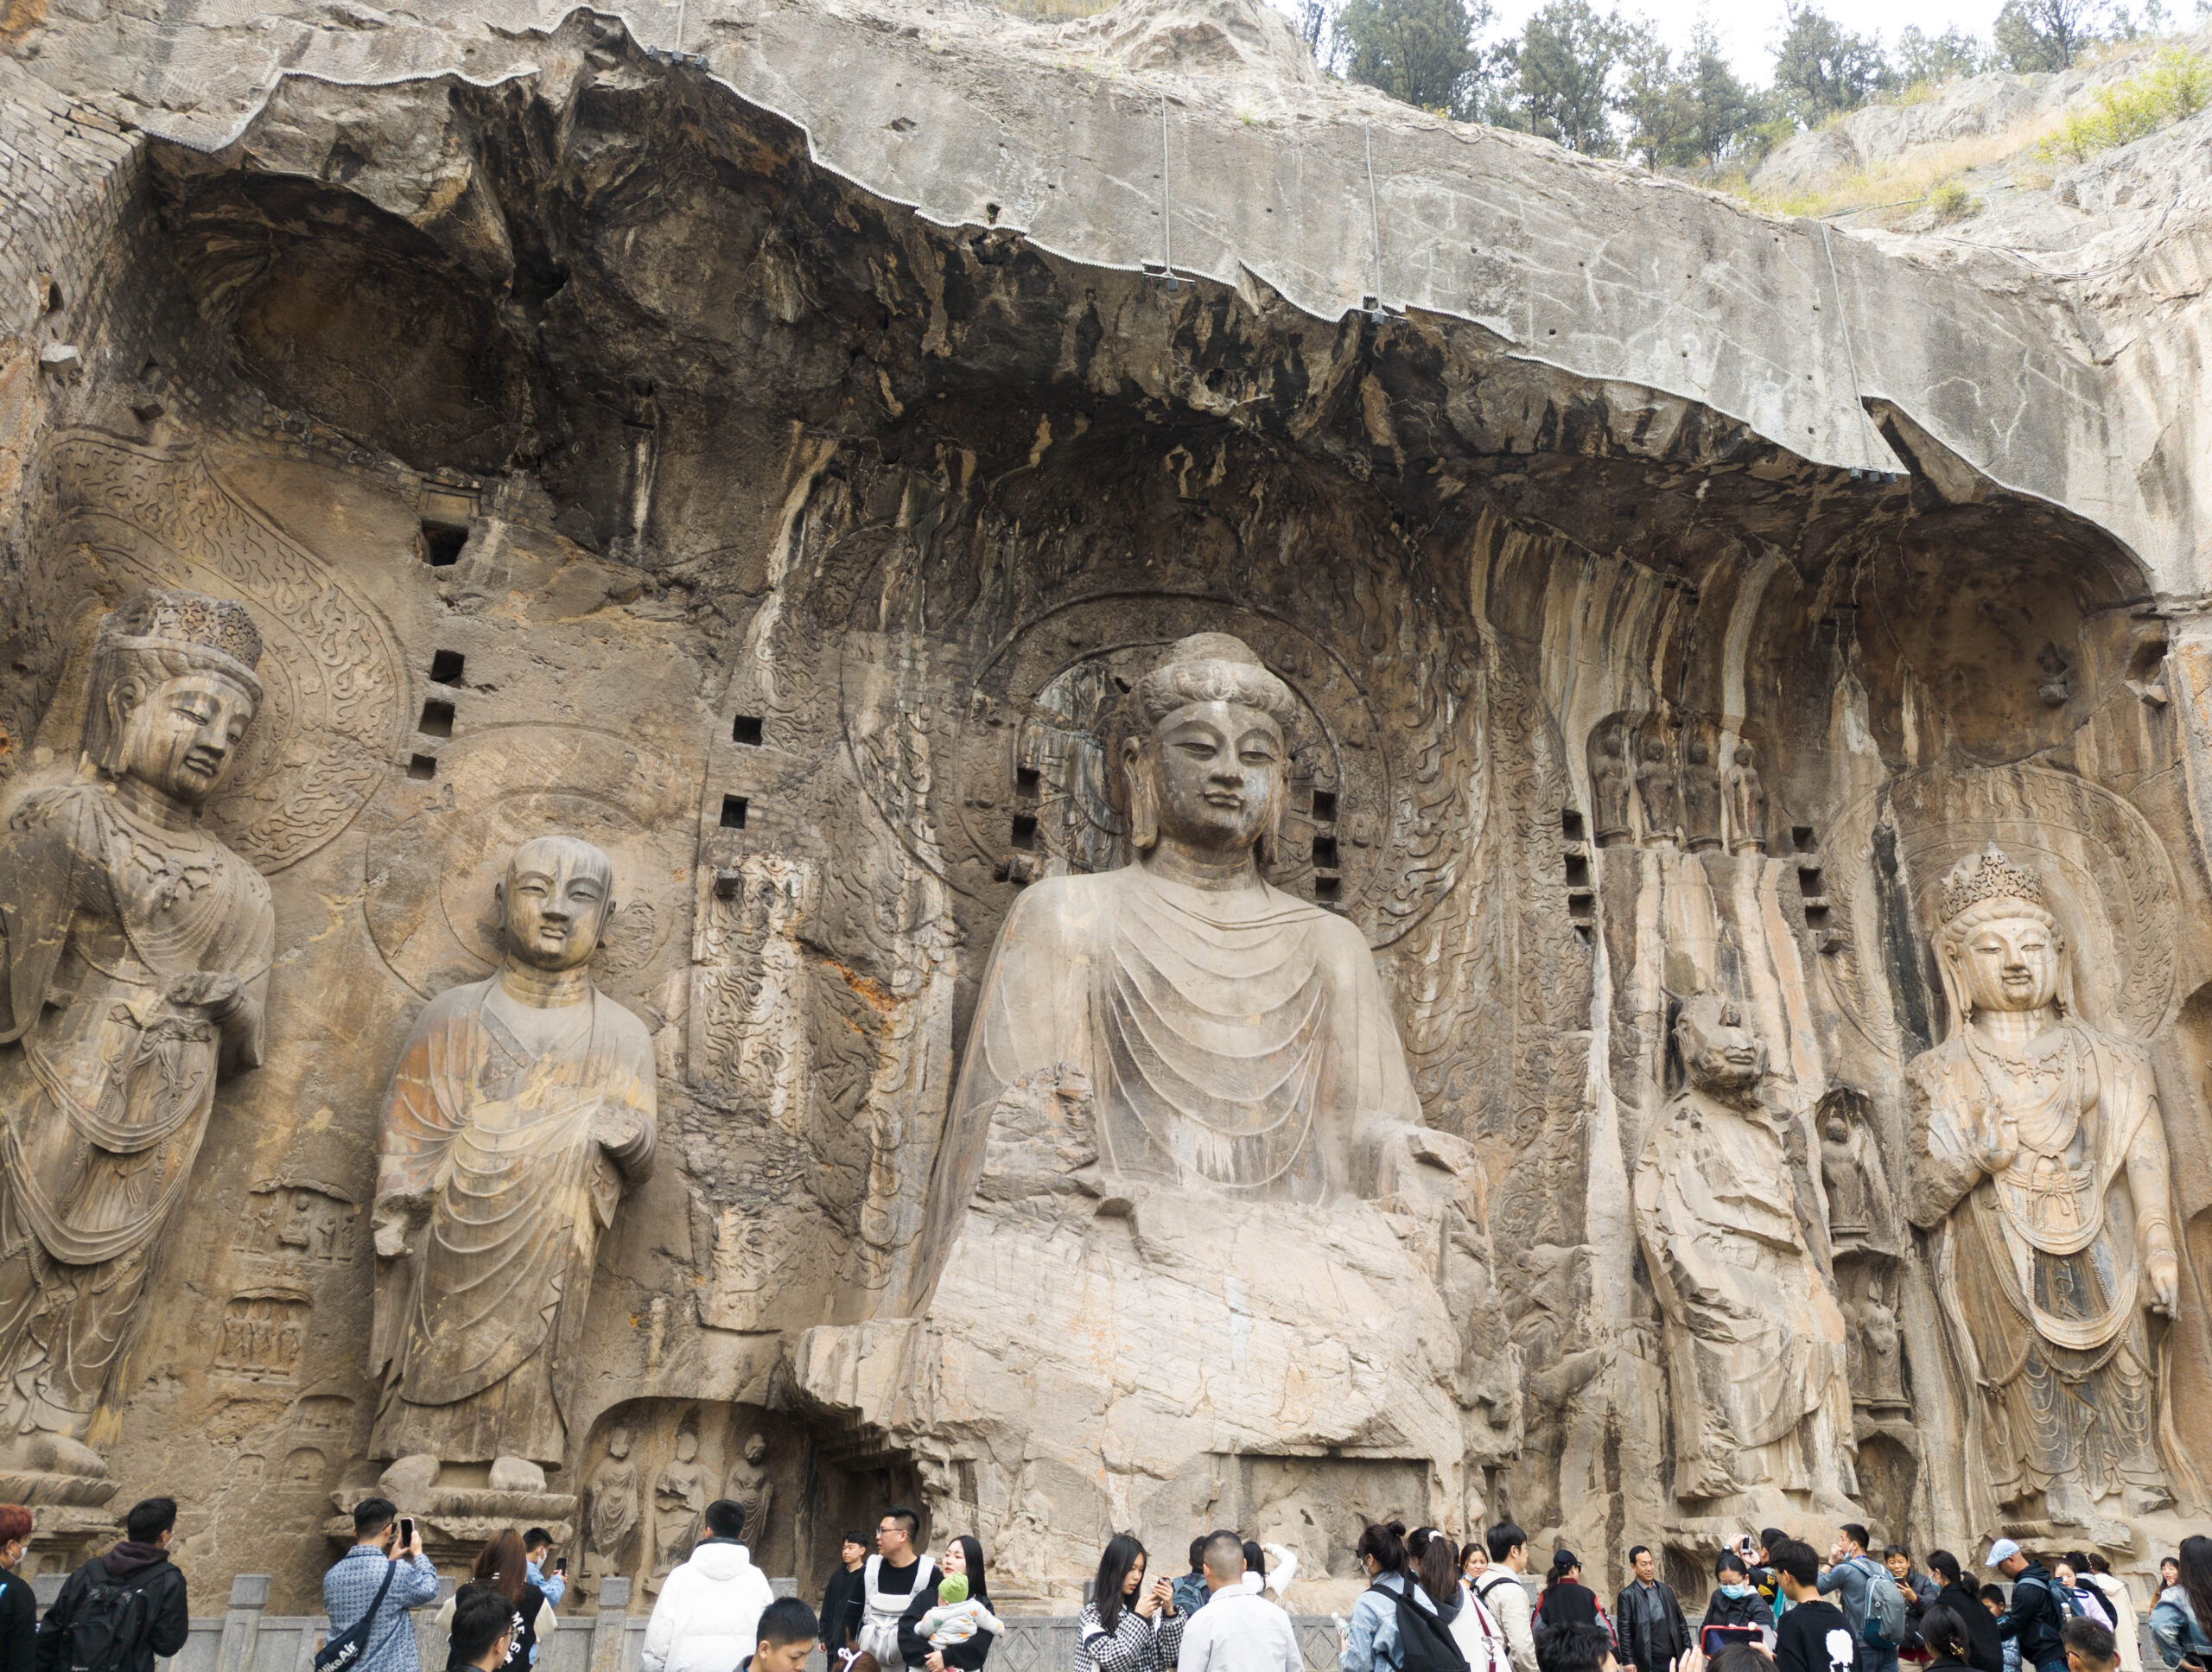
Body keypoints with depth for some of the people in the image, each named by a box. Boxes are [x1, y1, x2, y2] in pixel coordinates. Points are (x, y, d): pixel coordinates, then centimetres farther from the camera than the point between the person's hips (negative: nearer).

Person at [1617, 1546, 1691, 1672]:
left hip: (1674, 1658, 5)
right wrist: (1628, 1662, -12)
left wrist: (1687, 1651, 10)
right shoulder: (1627, 1595, -5)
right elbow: (1624, 1632, -7)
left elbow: (1681, 1622, 16)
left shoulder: (1666, 1589, 12)